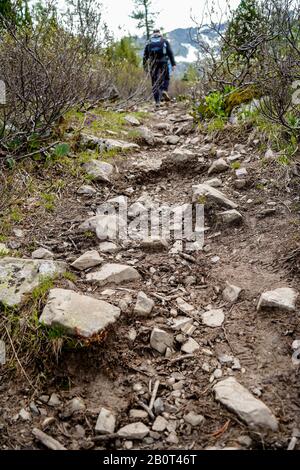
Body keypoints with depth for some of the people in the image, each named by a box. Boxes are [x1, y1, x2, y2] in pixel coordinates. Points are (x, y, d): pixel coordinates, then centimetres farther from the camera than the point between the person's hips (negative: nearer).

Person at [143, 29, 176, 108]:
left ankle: (157, 101, -1)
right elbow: (170, 52, 4)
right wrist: (173, 63, 2)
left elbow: (145, 55, 12)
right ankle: (164, 90, -15)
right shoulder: (164, 41, 12)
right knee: (166, 78, 15)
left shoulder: (149, 42, 16)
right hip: (163, 62, -1)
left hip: (153, 63, 1)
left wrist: (145, 66, 16)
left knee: (155, 82, 4)